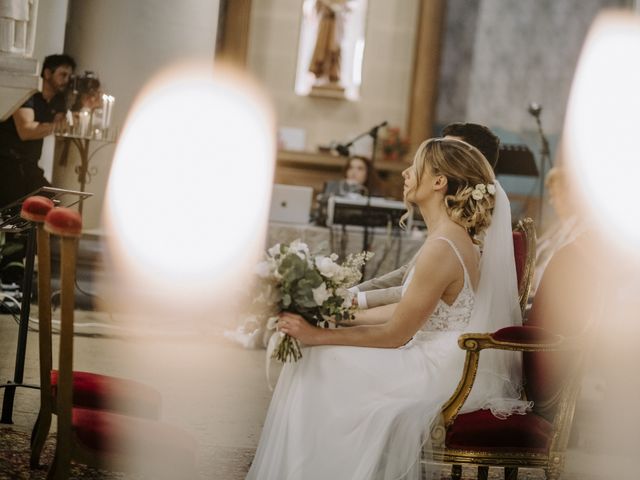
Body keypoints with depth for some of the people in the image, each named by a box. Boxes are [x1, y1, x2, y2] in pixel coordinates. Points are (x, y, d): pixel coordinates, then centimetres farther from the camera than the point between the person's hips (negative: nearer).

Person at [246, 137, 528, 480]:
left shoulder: (441, 248, -23)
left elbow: (395, 334, -18)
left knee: (323, 367, -3)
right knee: (319, 360, 11)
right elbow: (406, 311, 13)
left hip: (444, 372, -9)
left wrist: (319, 335, -13)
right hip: (449, 362, 9)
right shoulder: (454, 236, 8)